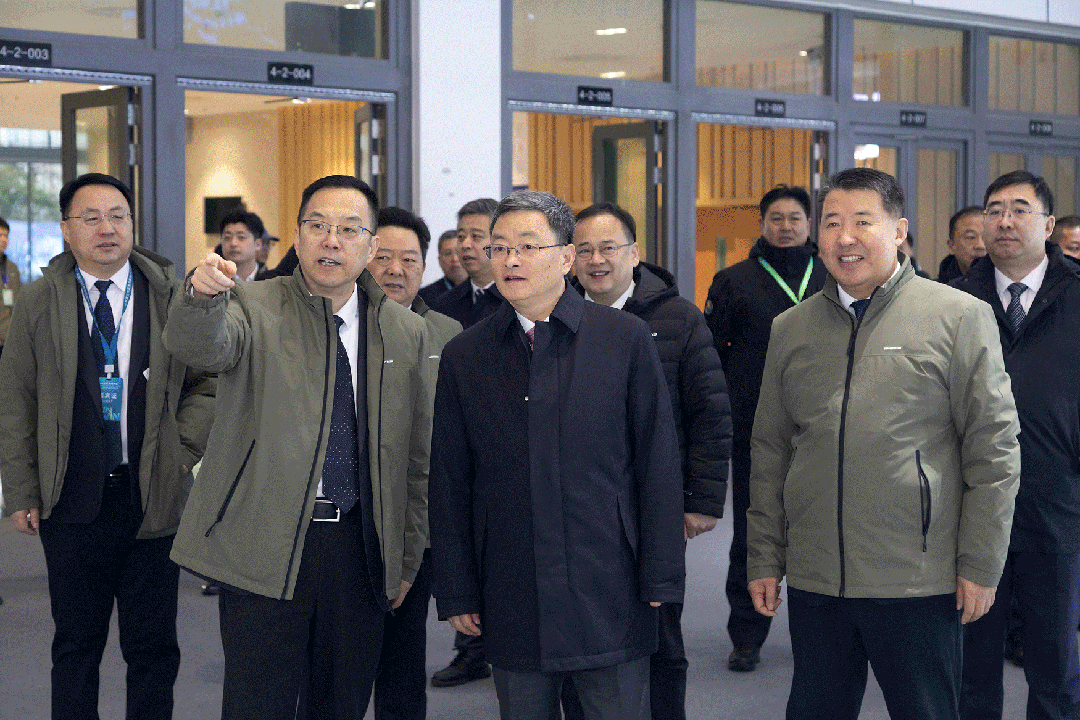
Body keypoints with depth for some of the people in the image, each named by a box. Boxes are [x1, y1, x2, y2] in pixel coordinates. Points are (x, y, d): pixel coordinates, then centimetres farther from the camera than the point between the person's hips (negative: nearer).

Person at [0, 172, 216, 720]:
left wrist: (182, 449, -2)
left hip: (153, 497, 0)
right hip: (72, 501, 0)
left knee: (153, 647, 9)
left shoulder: (172, 298, 1)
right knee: (76, 644, 11)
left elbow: (210, 381, 9)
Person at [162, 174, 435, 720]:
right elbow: (202, 346, -25)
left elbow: (417, 456, 13)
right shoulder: (254, 307, -1)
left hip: (361, 549, 3)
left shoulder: (405, 333, 8)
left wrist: (407, 560, 12)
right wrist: (202, 295, -47)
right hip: (265, 547, -3)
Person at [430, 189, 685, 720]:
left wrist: (661, 579, -5)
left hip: (610, 599, -2)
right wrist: (456, 594, 4)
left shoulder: (626, 339, 0)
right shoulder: (463, 356, 6)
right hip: (512, 607, 2)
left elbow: (659, 465, -1)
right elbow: (449, 486, 7)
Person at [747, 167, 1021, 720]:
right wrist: (763, 559, 10)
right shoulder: (790, 329, 9)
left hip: (919, 583, -3)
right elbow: (769, 454, 13)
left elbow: (994, 450, -4)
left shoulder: (960, 317, -3)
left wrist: (981, 566, -7)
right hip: (813, 583, 3)